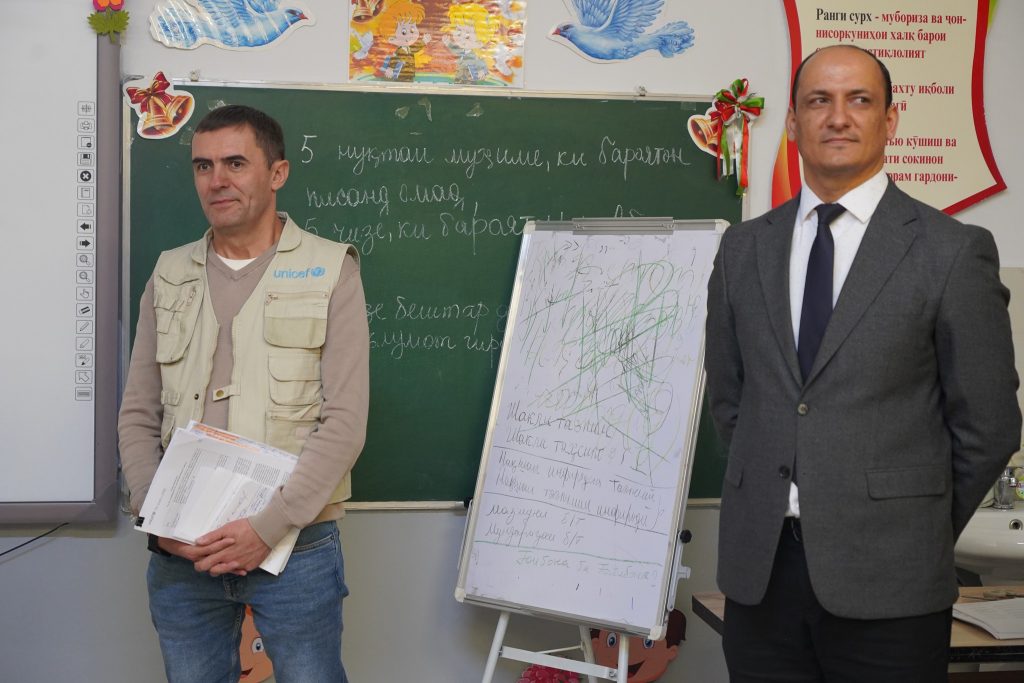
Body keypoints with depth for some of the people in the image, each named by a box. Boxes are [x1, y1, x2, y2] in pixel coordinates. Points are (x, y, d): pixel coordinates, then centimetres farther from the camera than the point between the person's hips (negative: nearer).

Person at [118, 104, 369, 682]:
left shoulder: (329, 271, -3)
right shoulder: (171, 276, 10)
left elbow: (345, 422, -10)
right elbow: (138, 416, 10)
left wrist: (268, 528, -16)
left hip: (295, 545, -3)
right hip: (182, 553, 4)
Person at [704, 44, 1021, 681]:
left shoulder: (954, 250, -5)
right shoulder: (744, 248, 7)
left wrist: (922, 534, 4)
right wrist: (773, 501, 9)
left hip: (886, 580, -3)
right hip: (757, 566, 3)